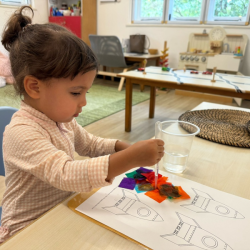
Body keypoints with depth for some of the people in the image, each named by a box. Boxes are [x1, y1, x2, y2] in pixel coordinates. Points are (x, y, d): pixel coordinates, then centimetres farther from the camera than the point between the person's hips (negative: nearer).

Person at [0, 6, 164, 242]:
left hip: (61, 213, 7)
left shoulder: (61, 119, -1)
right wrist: (130, 159, -42)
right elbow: (65, 175, -38)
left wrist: (122, 147, -4)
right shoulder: (21, 133, -27)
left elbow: (89, 143, 13)